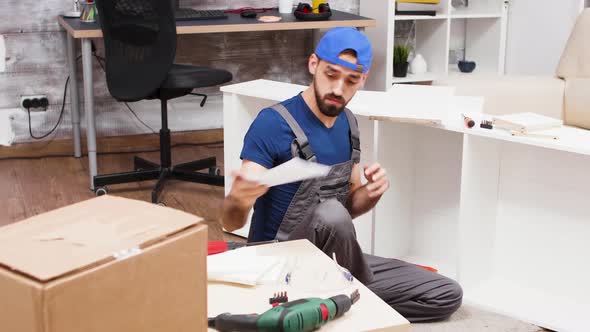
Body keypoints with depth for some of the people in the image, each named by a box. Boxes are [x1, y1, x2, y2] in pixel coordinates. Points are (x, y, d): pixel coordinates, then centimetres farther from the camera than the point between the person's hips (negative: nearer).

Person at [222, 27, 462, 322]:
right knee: (330, 214, -39)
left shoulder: (348, 123, 4)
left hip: (332, 258, 7)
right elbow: (231, 222, -22)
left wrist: (372, 192, -11)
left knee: (448, 295, 2)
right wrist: (237, 199, -47)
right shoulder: (273, 124, -19)